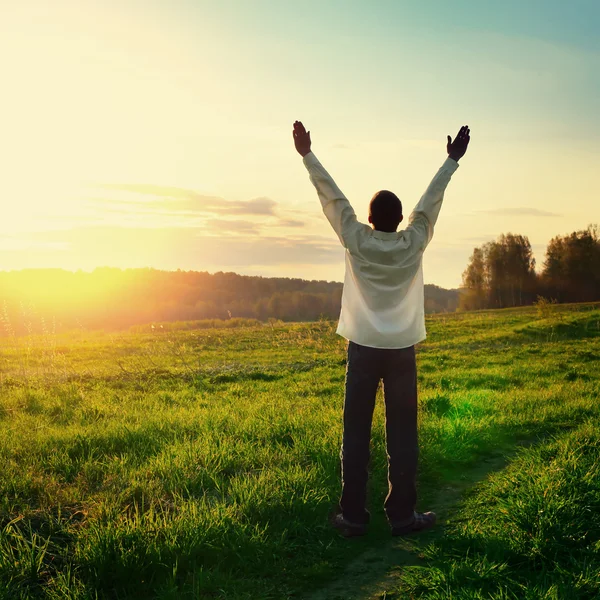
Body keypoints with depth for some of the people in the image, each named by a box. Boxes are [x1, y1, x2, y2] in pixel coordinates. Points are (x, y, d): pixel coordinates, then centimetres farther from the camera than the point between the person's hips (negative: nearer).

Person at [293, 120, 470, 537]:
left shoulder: (355, 242, -4)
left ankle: (353, 515, 8)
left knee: (356, 434, 4)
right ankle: (402, 515, 9)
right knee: (403, 434, 4)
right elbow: (431, 199, 8)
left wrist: (307, 154, 8)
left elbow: (332, 197, 1)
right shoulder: (414, 244, -2)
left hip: (363, 349, 0)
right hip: (402, 351, 0)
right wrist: (453, 160, 20)